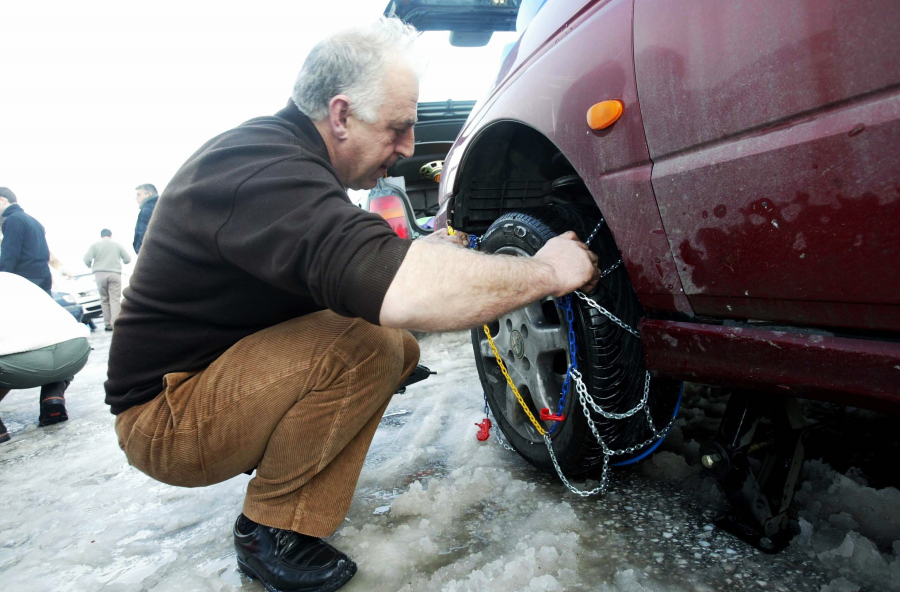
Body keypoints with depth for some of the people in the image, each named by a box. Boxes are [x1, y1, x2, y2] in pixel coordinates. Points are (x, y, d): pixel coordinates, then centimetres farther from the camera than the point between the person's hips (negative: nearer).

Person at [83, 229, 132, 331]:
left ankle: (108, 324, 7)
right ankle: (114, 323, -16)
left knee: (104, 300, 8)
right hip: (115, 274, 0)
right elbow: (127, 259, 8)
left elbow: (87, 259, -5)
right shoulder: (117, 245, 10)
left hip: (100, 274, 0)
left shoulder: (95, 245, 7)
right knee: (115, 299, -4)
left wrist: (91, 267, 16)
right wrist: (120, 261, 30)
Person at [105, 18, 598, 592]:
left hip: (219, 370, 10)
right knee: (367, 343, -29)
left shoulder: (282, 152, 6)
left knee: (399, 344, 3)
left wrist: (426, 251, -3)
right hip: (166, 416, -10)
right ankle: (272, 530, -8)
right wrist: (546, 271, -30)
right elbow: (401, 292, -43)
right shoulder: (263, 168, -28)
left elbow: (359, 263, 14)